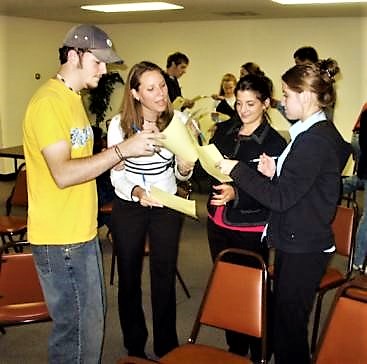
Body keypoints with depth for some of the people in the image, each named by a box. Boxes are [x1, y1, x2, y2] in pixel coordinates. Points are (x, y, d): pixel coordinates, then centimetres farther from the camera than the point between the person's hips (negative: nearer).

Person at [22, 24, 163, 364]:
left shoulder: (72, 98, 14)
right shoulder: (48, 103, -18)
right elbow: (63, 174, -26)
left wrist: (112, 159, 5)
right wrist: (121, 150, -25)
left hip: (82, 232, 10)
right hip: (61, 240, -10)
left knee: (93, 320, 21)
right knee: (80, 334, 0)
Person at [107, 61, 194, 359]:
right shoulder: (119, 124, -14)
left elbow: (180, 173, 3)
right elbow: (116, 174, -10)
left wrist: (185, 169, -20)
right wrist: (137, 191, -30)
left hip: (166, 207, 2)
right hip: (128, 208, -1)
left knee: (165, 278, 9)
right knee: (129, 278, 10)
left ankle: (167, 346, 27)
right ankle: (135, 346, 29)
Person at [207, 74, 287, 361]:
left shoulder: (274, 143, -11)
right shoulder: (224, 130, 5)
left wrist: (237, 194, -31)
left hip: (251, 230, -5)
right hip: (218, 224, 5)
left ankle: (259, 353, 25)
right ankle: (235, 349, 35)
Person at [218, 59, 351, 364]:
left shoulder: (314, 141, -21)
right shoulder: (322, 133, 11)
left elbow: (280, 198, -22)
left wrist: (237, 170, -15)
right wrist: (275, 173, 0)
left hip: (303, 250, -10)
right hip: (298, 243, 10)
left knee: (289, 326, 2)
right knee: (283, 319, 20)